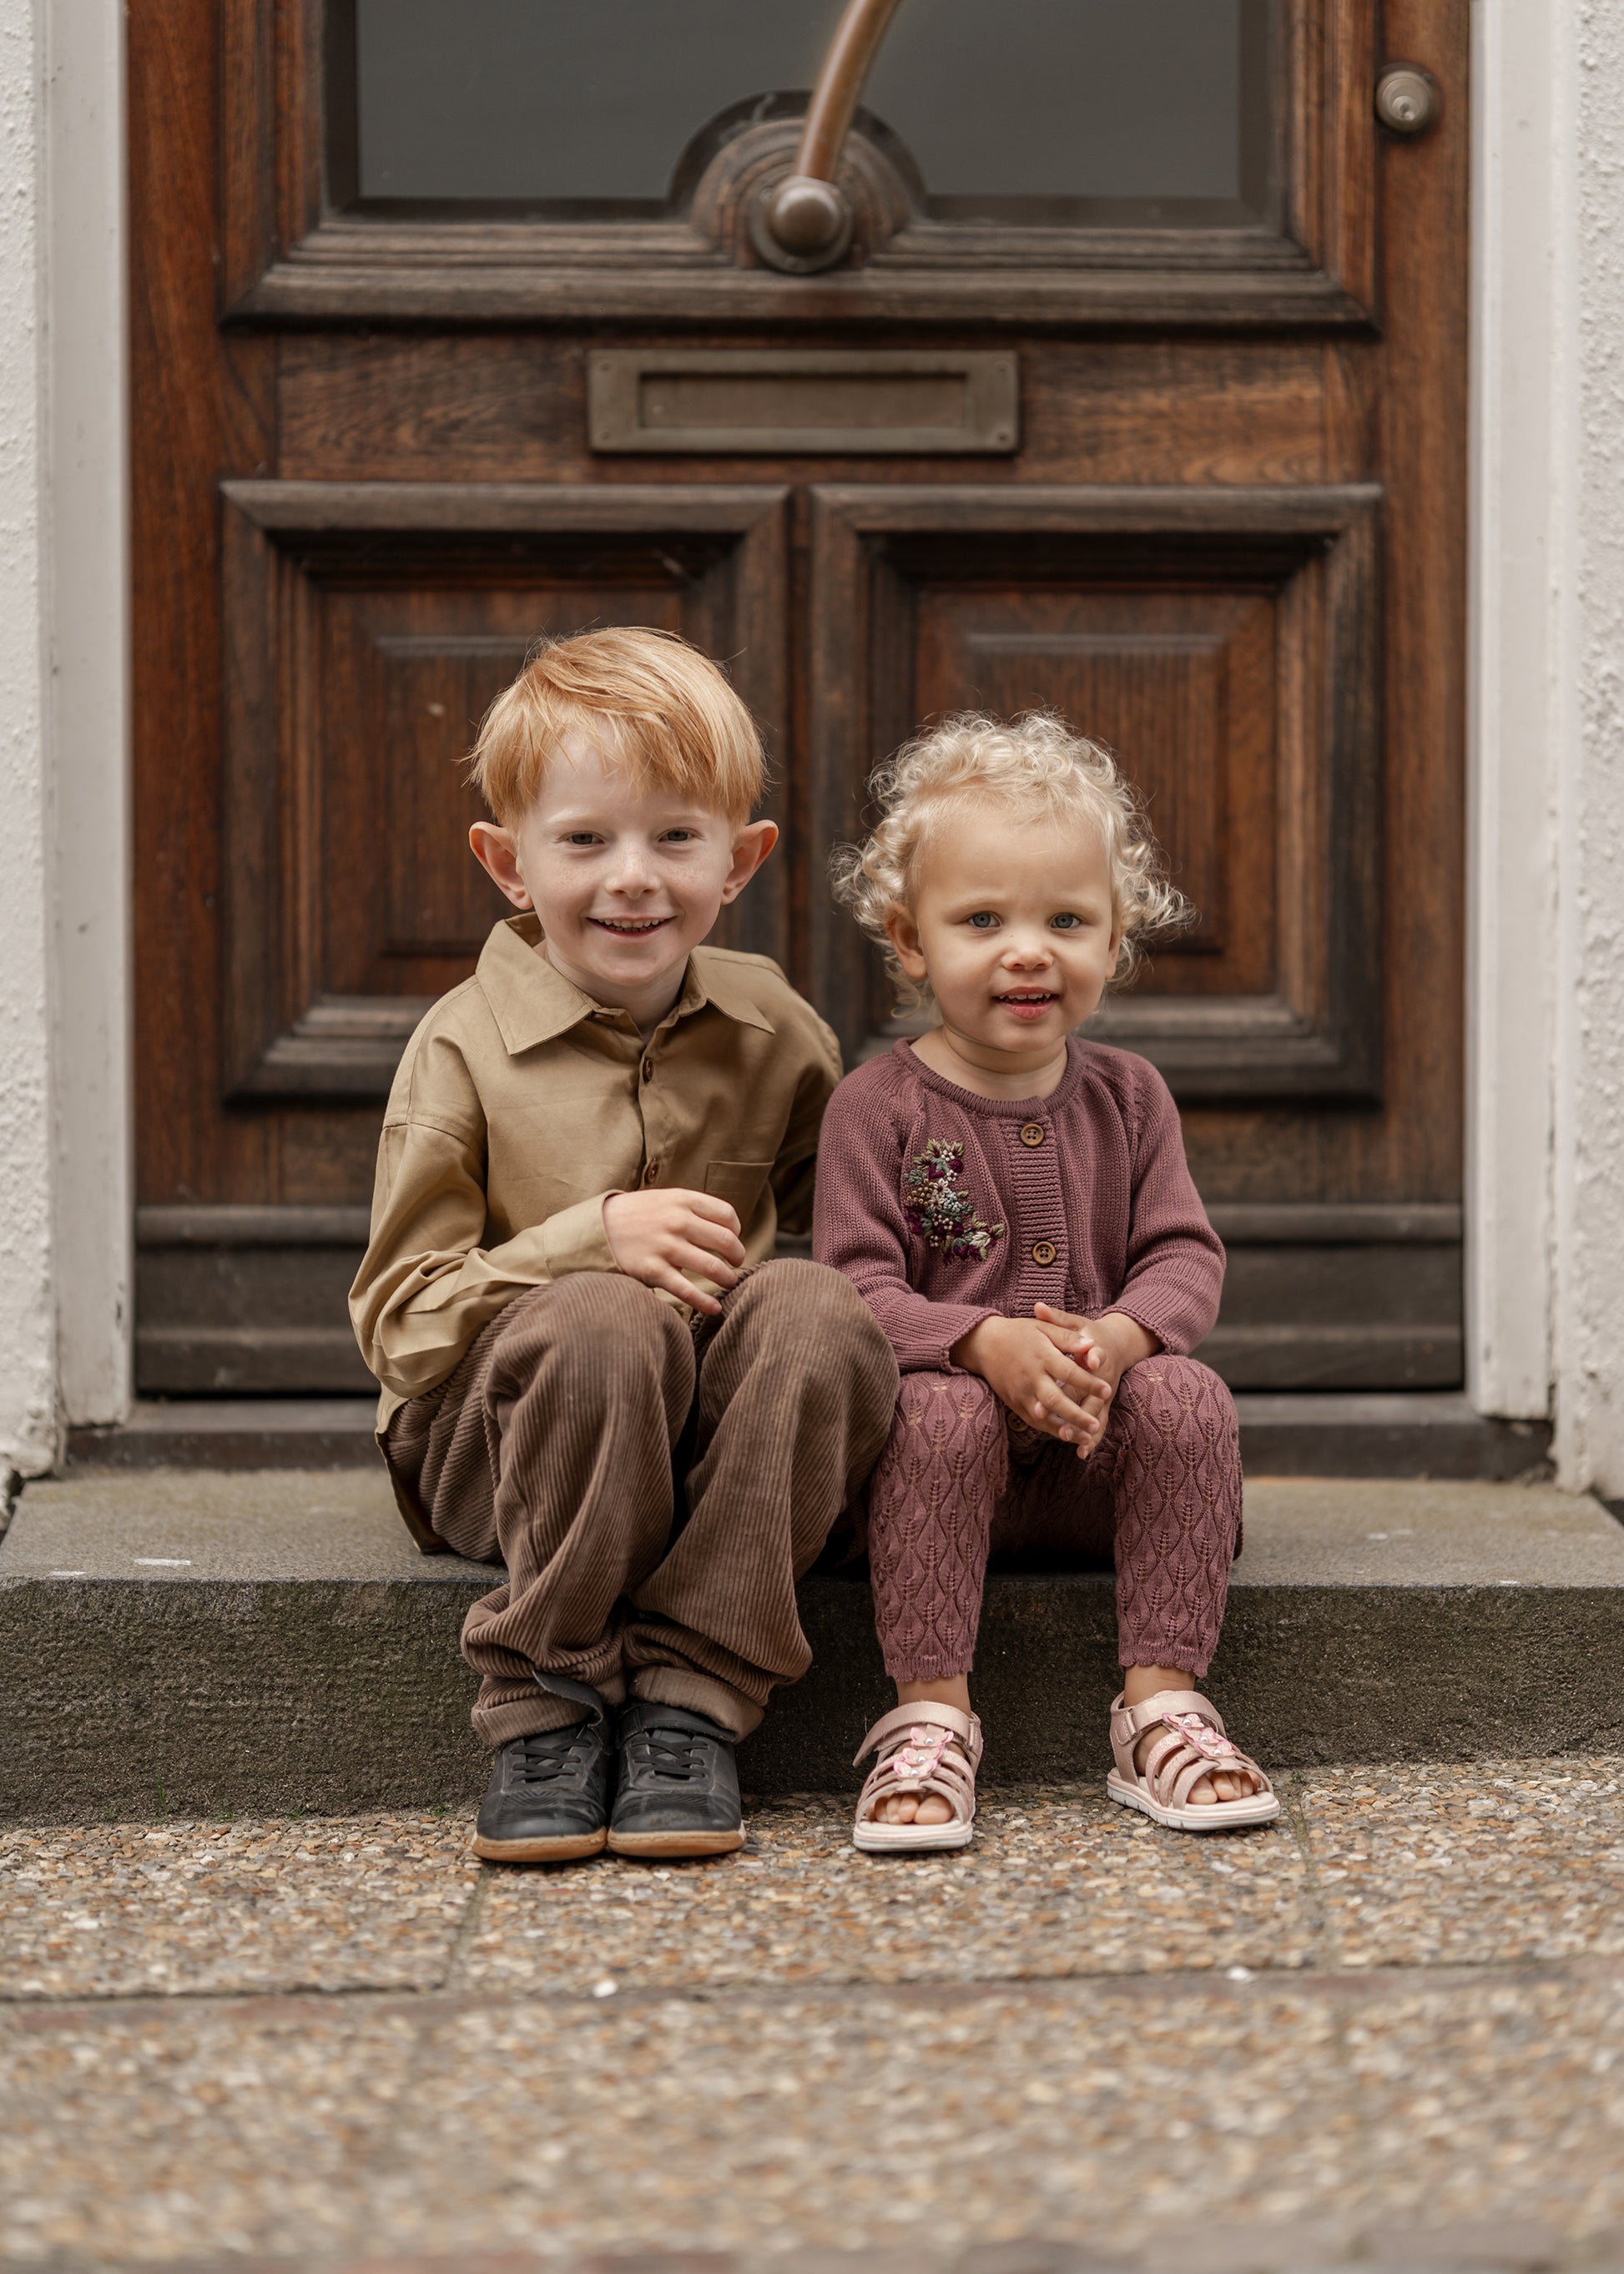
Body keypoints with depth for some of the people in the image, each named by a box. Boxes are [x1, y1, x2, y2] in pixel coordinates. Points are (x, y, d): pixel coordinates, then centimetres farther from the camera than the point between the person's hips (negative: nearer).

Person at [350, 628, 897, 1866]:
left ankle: (690, 1699, -23)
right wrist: (591, 1239, -23)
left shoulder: (774, 1031, 5)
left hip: (709, 1435, 3)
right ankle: (543, 1706, -21)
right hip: (492, 1434, -3)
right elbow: (398, 1319, -8)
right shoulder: (466, 1045, -5)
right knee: (604, 1322, -35)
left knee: (819, 1310, -28)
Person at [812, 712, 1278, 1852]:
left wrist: (1116, 1340, -22)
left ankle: (1163, 1704, -20)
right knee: (942, 1408, -34)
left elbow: (1186, 1257, 1)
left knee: (1191, 1399, -26)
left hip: (1098, 1457, 3)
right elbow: (859, 1288, -11)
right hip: (954, 1429, -3)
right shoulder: (880, 1105, -2)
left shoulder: (1127, 1095, 9)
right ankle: (933, 1715, -29)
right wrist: (987, 1343, -29)